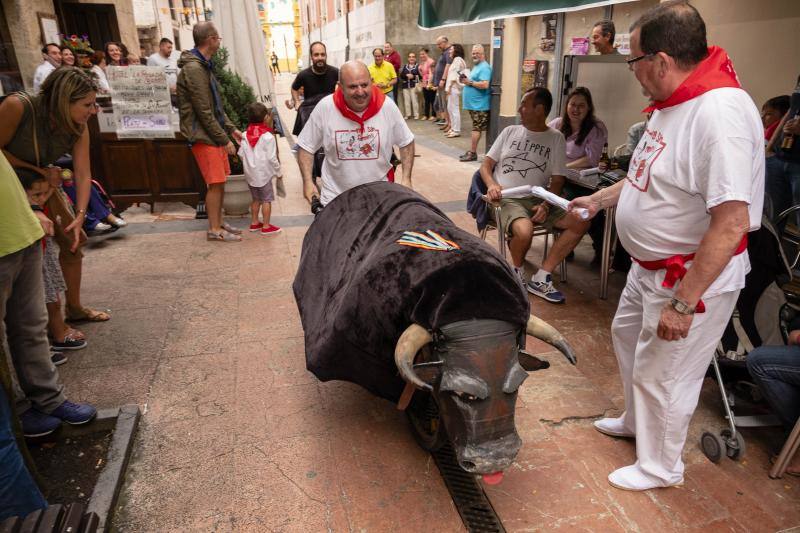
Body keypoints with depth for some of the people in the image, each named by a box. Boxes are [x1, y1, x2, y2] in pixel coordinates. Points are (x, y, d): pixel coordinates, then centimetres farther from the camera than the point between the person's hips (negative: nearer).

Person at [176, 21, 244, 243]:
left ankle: (219, 222, 24)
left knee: (220, 182, 13)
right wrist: (224, 140, -15)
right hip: (203, 136, -9)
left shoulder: (204, 65, 14)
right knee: (215, 184, -4)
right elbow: (204, 112, -19)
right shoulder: (193, 69, -17)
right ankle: (214, 230, 6)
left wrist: (231, 129, 15)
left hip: (214, 133, 9)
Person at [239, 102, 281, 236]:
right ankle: (266, 227, 6)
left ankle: (254, 223, 26)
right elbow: (272, 158, -15)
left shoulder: (245, 136, 1)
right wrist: (278, 171, -2)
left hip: (250, 174, 6)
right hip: (264, 174, -6)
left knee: (256, 199, 18)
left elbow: (241, 154, 5)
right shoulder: (268, 137, -16)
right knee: (266, 200, 3)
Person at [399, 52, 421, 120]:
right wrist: (406, 75, -10)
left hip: (414, 86, -4)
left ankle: (416, 115, -2)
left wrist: (413, 76, -17)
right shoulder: (405, 66, 15)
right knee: (406, 101, 3)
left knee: (414, 100, -8)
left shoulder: (418, 66, 1)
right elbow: (401, 75, 8)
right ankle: (408, 114, 11)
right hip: (405, 86, 4)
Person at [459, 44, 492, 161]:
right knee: (476, 128, 12)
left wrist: (470, 82, -17)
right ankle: (472, 151, 16)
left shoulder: (484, 67, -12)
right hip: (473, 103, 10)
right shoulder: (476, 66, 19)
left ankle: (472, 153, -5)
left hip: (479, 105, -10)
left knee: (476, 128, -7)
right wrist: (467, 81, 10)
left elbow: (485, 85, -24)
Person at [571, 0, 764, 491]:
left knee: (663, 375, 7)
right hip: (650, 268, 10)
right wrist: (600, 199, 21)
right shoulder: (671, 105, 2)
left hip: (693, 280, -10)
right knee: (628, 335, 26)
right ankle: (636, 421, 52)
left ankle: (661, 467, 35)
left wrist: (683, 303, -28)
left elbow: (731, 224, -31)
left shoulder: (720, 112, -29)